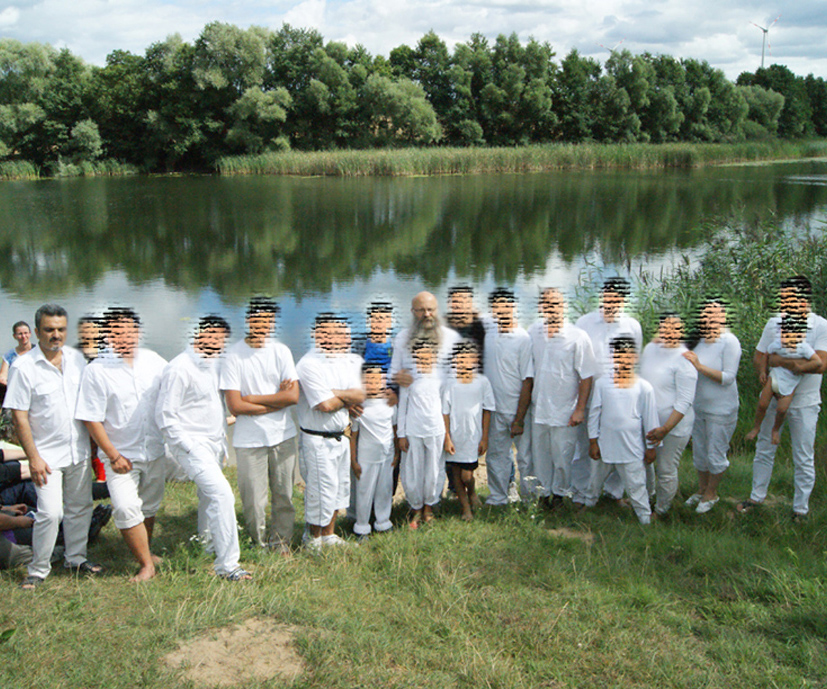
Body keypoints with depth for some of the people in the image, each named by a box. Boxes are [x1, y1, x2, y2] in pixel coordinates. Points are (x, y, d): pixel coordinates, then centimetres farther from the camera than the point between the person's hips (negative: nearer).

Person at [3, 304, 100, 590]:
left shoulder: (77, 358, 2)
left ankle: (76, 558, 32)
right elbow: (19, 416, -12)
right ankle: (38, 570, 9)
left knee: (80, 507, 14)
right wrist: (33, 457, -15)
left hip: (79, 451, 5)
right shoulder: (23, 368, -12)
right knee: (50, 512, -9)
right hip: (47, 454, -5)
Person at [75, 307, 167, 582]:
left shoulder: (154, 361, -2)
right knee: (126, 508, -15)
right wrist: (113, 456, -12)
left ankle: (146, 551, 37)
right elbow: (92, 419, -11)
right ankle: (146, 564, -1)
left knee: (149, 507, 17)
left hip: (155, 450, 4)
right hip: (121, 454, -4)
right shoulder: (97, 370, -12)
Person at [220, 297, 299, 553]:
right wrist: (277, 400, -8)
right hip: (249, 439, -3)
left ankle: (280, 539, 29)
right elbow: (235, 406, -12)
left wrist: (253, 398, -11)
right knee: (253, 499, 2)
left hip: (283, 435, 3)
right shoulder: (234, 355, -7)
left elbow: (293, 395, -6)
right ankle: (260, 543, 24)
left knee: (284, 494, 10)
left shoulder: (281, 351, 3)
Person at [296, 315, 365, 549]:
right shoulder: (309, 364, -18)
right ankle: (314, 538, 21)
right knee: (321, 488, 1)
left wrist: (334, 393, -18)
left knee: (340, 487, 17)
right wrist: (347, 399, -7)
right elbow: (325, 405, -24)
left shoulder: (349, 361, 5)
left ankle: (328, 534, 33)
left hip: (341, 436, 8)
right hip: (317, 440, -8)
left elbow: (360, 396, -5)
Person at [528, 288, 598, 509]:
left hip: (564, 410, -3)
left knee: (562, 455, 9)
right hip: (538, 407, 4)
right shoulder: (533, 332, 0)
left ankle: (560, 491, 31)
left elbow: (587, 376, -9)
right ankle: (544, 490, 34)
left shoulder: (578, 337, -12)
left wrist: (580, 409, -11)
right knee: (540, 453, 15)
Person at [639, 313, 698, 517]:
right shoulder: (650, 348, 3)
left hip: (673, 426, -7)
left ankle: (661, 510, 28)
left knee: (666, 471, 6)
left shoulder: (683, 359, -19)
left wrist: (665, 429, -25)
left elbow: (684, 402, -19)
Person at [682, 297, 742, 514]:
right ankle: (701, 490, 37)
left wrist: (700, 366, -29)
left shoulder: (729, 342, -17)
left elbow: (728, 377, -21)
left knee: (715, 455, 7)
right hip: (697, 407, 6)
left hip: (721, 410, -6)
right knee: (699, 452, 18)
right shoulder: (698, 339, -1)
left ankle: (711, 494, 27)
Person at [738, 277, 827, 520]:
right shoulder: (774, 323, -1)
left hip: (804, 402, -3)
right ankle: (757, 496, 32)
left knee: (804, 459, 7)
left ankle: (800, 509, 22)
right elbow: (759, 357, 4)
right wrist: (762, 372, -17)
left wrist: (781, 361, -23)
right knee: (764, 449, 15)